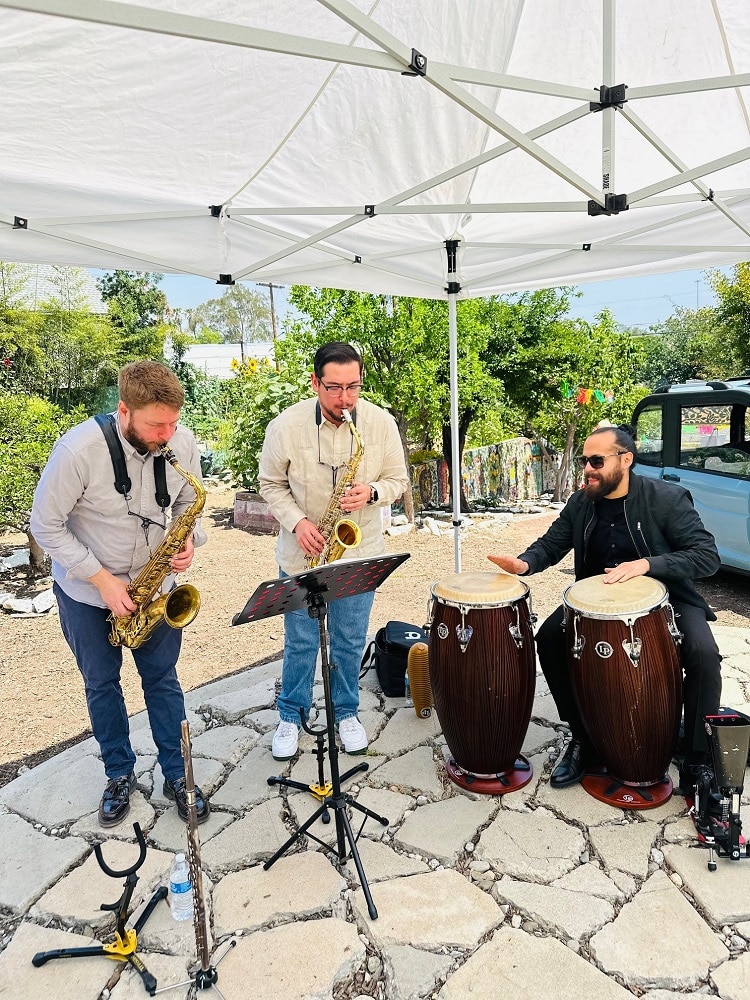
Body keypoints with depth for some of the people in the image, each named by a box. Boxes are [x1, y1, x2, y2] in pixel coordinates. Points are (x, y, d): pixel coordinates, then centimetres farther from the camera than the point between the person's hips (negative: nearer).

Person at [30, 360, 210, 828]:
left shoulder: (184, 443, -17)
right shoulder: (79, 449, -28)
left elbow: (188, 503, 1)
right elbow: (46, 526, -18)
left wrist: (188, 540, -20)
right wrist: (103, 580, -21)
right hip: (86, 589, -2)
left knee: (162, 678, 11)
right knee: (101, 683, 14)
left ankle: (177, 775, 27)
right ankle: (120, 773, 34)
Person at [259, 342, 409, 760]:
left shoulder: (382, 423, -11)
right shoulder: (285, 426, -14)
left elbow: (398, 480, -1)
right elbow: (271, 483, -2)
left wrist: (371, 492, -23)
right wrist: (296, 521, -17)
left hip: (359, 554, 1)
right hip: (302, 554, -1)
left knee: (351, 642, 14)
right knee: (300, 642, 13)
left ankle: (346, 712, 37)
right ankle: (291, 716, 35)